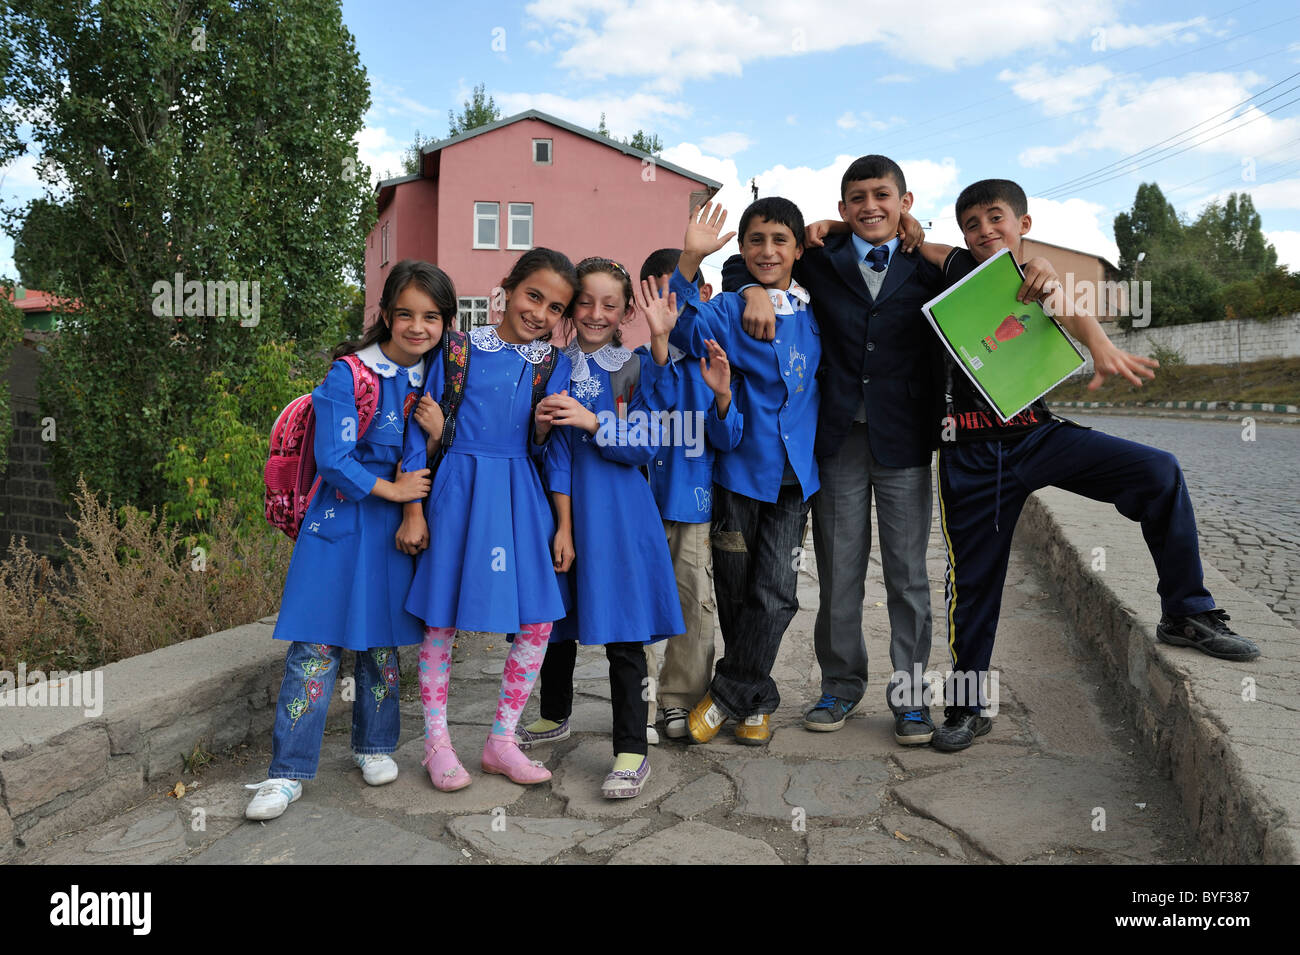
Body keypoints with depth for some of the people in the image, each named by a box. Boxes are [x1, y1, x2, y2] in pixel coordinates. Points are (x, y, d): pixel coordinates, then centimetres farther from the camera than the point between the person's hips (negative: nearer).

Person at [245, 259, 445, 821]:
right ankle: (288, 773, 8)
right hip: (340, 520, -4)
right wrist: (391, 489, -9)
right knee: (316, 645, -3)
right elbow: (331, 458, -13)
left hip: (396, 523, 4)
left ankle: (373, 746, 31)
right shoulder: (349, 374, -10)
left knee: (383, 641, 13)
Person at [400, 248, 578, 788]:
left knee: (538, 621, 0)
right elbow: (421, 434, 0)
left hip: (520, 496, 3)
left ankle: (501, 741, 18)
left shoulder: (555, 365, 7)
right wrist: (413, 511, -3)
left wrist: (564, 526, -1)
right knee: (441, 621, 3)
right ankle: (436, 740, 22)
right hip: (456, 490, -3)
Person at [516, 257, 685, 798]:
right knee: (555, 617, 15)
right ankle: (554, 717, 38)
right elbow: (549, 443, 7)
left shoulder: (638, 369, 1)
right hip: (562, 503, 3)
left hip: (618, 511, -3)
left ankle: (632, 751, 7)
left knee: (622, 632, -3)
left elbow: (646, 446, -5)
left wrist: (592, 422, -19)